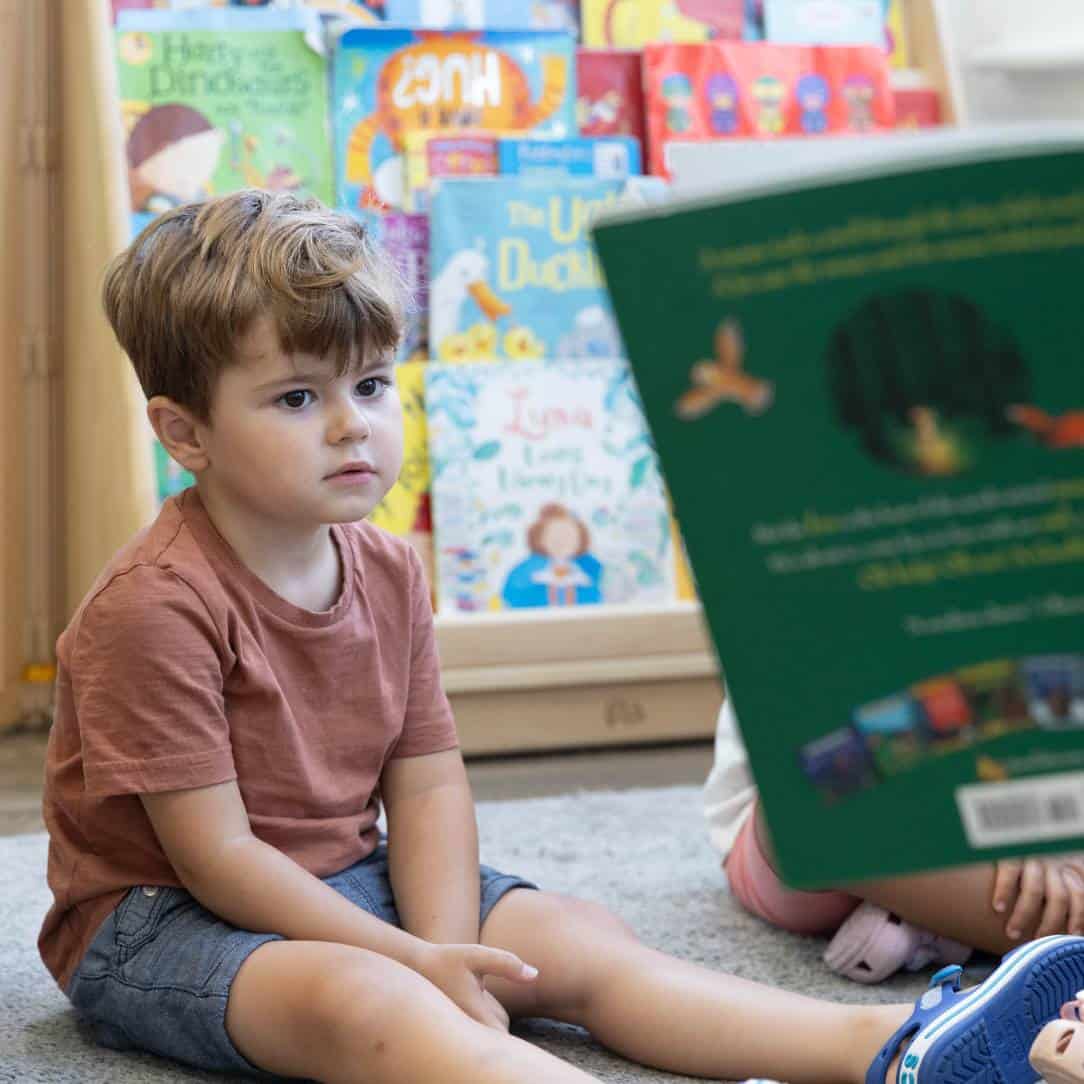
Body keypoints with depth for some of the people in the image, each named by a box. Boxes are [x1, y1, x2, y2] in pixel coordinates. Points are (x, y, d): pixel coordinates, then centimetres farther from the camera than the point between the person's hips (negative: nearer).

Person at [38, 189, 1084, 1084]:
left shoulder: (385, 573, 3)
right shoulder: (155, 605, -22)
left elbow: (427, 785, 2)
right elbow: (217, 854, -22)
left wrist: (449, 959, -16)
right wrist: (416, 965, -22)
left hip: (350, 884, 8)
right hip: (157, 918, -7)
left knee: (576, 940, -9)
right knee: (353, 998, -37)